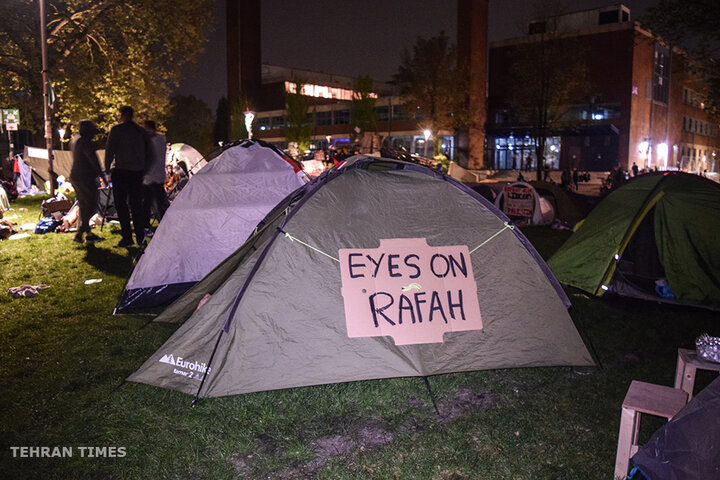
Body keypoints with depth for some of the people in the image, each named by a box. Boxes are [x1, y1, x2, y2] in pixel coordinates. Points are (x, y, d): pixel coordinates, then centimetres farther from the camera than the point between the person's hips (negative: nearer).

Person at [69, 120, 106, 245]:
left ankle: (88, 234, 19)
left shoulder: (74, 140, 15)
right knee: (91, 206, -5)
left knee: (83, 206, 13)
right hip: (85, 178, -10)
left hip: (75, 177, 10)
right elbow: (93, 160, -17)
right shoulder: (85, 141, -15)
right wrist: (102, 175, -14)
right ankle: (79, 233, -7)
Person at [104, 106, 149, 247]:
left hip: (121, 171, -5)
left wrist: (106, 169, 2)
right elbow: (147, 152, 15)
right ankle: (140, 237, 12)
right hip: (138, 171, 5)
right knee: (136, 203, 11)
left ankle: (127, 238, -3)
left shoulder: (116, 129, -6)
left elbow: (110, 150, -7)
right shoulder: (140, 130, 11)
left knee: (121, 204, 1)